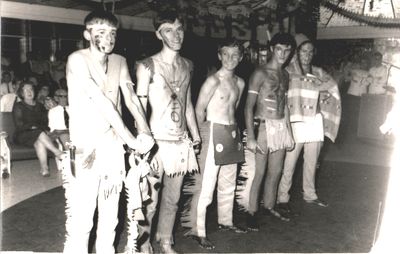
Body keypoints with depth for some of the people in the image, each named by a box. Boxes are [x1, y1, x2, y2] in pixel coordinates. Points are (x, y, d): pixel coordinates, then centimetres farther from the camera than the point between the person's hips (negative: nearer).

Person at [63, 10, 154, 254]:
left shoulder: (120, 61, 9)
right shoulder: (77, 60, -10)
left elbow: (131, 98, -3)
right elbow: (101, 102, -18)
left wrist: (145, 131, -21)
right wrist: (132, 140, -19)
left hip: (114, 147, 6)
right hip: (86, 149, -5)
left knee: (110, 217, 14)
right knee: (81, 218, -3)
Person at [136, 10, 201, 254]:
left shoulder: (187, 65, 10)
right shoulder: (147, 66, -8)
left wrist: (196, 135, 18)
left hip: (181, 142, 6)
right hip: (157, 141, -5)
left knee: (173, 198, 15)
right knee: (150, 200, -1)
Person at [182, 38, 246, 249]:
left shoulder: (239, 83, 11)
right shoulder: (213, 80, -11)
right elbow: (199, 111, -10)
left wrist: (233, 128, 13)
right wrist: (204, 135, -5)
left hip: (232, 133, 8)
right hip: (214, 133, -7)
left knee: (229, 182, 17)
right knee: (205, 184, -7)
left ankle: (225, 221, 33)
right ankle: (196, 230, 0)